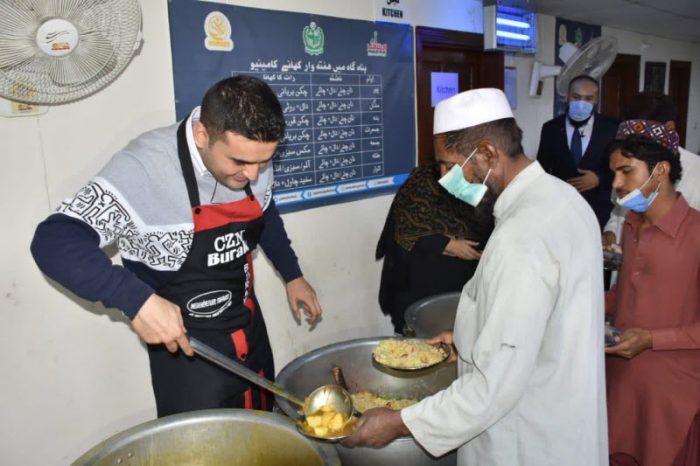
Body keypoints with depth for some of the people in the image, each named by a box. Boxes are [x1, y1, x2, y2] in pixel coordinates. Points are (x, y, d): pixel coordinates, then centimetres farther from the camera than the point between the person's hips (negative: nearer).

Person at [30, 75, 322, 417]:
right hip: (185, 345, -6)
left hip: (250, 329, 6)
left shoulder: (253, 157, -8)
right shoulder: (144, 168, -27)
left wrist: (292, 275, 10)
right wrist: (138, 300, -42)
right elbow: (53, 243, -31)